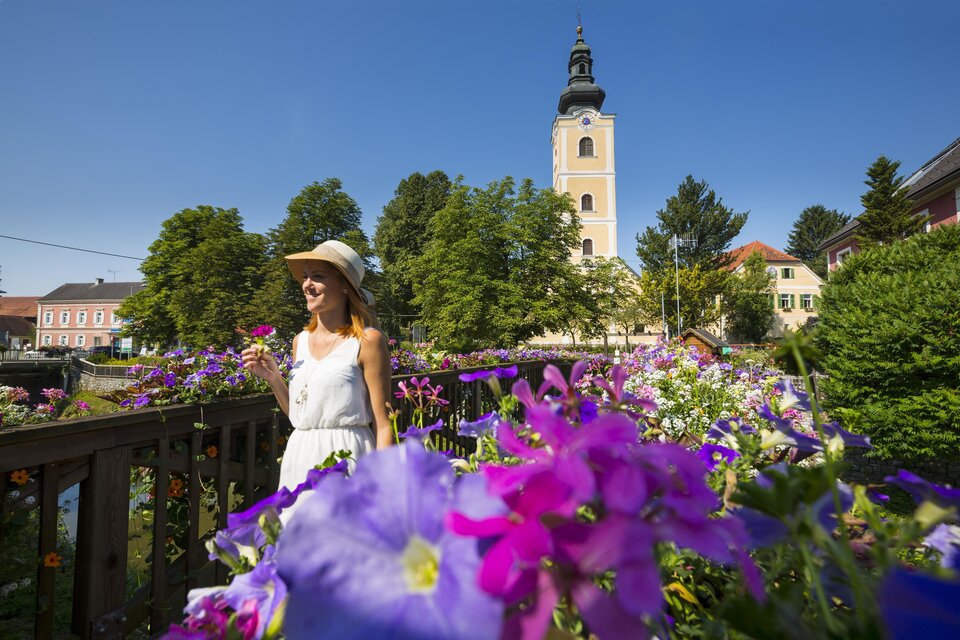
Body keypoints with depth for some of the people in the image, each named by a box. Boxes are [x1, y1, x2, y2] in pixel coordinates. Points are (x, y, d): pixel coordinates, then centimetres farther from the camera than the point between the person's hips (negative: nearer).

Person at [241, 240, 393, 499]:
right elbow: (297, 414, 16)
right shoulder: (301, 340, 8)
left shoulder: (367, 340, -11)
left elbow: (383, 426, -11)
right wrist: (272, 377, 2)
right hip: (300, 458, 6)